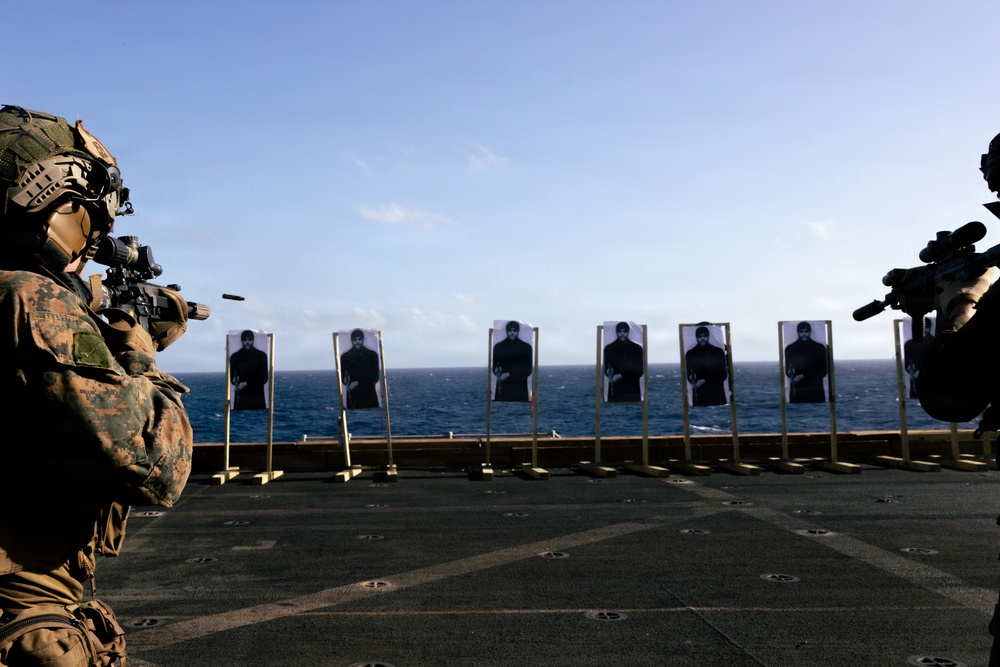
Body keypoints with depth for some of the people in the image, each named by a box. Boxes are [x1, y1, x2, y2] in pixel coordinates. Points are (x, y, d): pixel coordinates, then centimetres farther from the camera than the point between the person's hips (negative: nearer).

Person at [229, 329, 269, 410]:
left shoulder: (261, 355, 5)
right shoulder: (235, 357, 10)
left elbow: (264, 378, 1)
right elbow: (231, 376, 10)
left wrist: (246, 383, -10)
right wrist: (235, 381, -14)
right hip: (240, 398, 1)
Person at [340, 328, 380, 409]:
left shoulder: (372, 355, 5)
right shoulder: (345, 357, 10)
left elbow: (375, 377, 2)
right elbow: (342, 376, 13)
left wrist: (358, 383, -9)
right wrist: (347, 381, -10)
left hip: (369, 395, -1)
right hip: (353, 396, 1)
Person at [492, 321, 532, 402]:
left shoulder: (526, 347, 6)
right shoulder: (498, 347, 10)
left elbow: (528, 370, 1)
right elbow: (493, 365, 14)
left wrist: (509, 374, -10)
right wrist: (496, 370, -11)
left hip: (520, 389, -1)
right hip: (503, 388, 1)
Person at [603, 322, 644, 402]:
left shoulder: (637, 348, 5)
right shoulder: (609, 348, 9)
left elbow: (639, 371, 1)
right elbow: (605, 367, 14)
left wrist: (621, 375, -11)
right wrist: (609, 373, -10)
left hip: (632, 390, -1)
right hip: (615, 390, 1)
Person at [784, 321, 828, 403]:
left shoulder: (820, 348, 5)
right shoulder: (790, 349, 9)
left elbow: (824, 370, 2)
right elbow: (787, 369, 14)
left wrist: (803, 375, -10)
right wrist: (791, 373, -11)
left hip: (816, 391, 0)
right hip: (797, 391, 0)